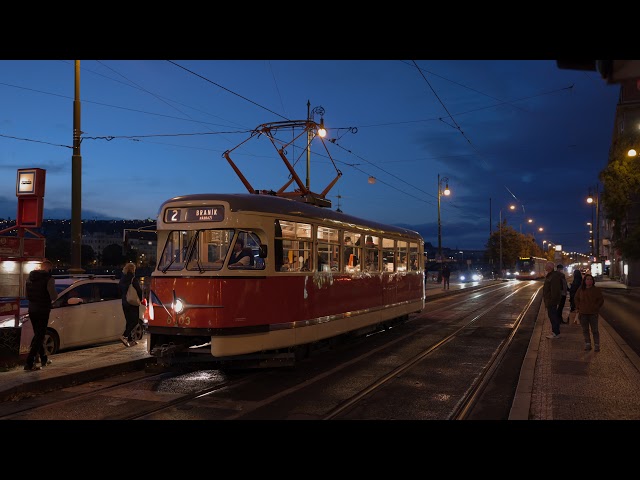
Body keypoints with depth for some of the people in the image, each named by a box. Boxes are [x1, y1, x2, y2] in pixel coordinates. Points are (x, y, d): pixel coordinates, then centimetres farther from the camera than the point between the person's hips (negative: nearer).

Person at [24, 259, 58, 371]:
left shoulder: (30, 277, 6)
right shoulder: (49, 279, -15)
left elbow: (27, 295, 12)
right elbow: (53, 297, -17)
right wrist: (55, 293, 4)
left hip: (32, 310, 7)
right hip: (43, 310, -7)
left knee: (38, 335, 20)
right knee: (39, 336, -2)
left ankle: (44, 359, 31)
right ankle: (29, 363, -8)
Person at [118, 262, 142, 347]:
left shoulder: (122, 279, 6)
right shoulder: (134, 279, -15)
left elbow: (120, 290, 13)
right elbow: (139, 290, -15)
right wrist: (140, 299, 1)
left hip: (125, 303, 7)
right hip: (133, 303, -7)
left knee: (128, 321, 13)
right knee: (134, 321, -2)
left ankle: (130, 340, 14)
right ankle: (124, 336, -18)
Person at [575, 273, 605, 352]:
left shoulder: (596, 290, -2)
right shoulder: (580, 289, 3)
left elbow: (601, 300, 5)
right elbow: (577, 299, 14)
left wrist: (596, 308, -1)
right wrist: (578, 308, 6)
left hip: (593, 313, -2)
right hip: (583, 313, 2)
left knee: (594, 330, 0)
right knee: (585, 330, 8)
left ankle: (597, 345, 7)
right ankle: (587, 344, 17)